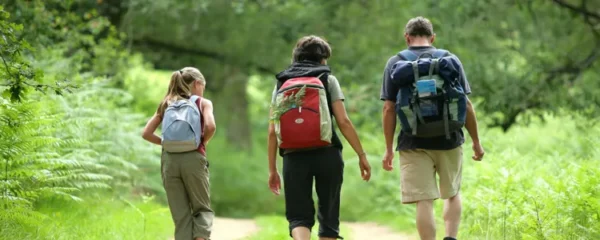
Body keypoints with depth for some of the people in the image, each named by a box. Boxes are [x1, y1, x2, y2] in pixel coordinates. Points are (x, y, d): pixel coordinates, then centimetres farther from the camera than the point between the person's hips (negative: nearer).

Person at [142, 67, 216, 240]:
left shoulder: (166, 104, 18)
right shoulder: (203, 103, 7)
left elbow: (146, 133, 9)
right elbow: (210, 126, -12)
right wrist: (203, 142, 5)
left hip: (169, 159, 3)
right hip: (193, 159, -3)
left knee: (181, 214, 8)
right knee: (202, 208, 10)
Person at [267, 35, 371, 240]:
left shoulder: (281, 84, 13)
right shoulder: (327, 79, 6)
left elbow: (272, 131, 7)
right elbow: (343, 122, -4)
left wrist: (272, 169, 11)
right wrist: (362, 155, 1)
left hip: (293, 157, 2)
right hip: (326, 154, -1)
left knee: (298, 216, 3)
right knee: (328, 215, 10)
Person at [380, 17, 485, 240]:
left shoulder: (395, 63, 1)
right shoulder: (451, 60, 4)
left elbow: (389, 109, -3)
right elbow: (466, 105, 2)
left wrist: (389, 148, 3)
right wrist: (476, 141, 10)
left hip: (414, 144, -1)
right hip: (449, 140, 2)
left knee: (424, 201, 0)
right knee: (452, 194, 19)